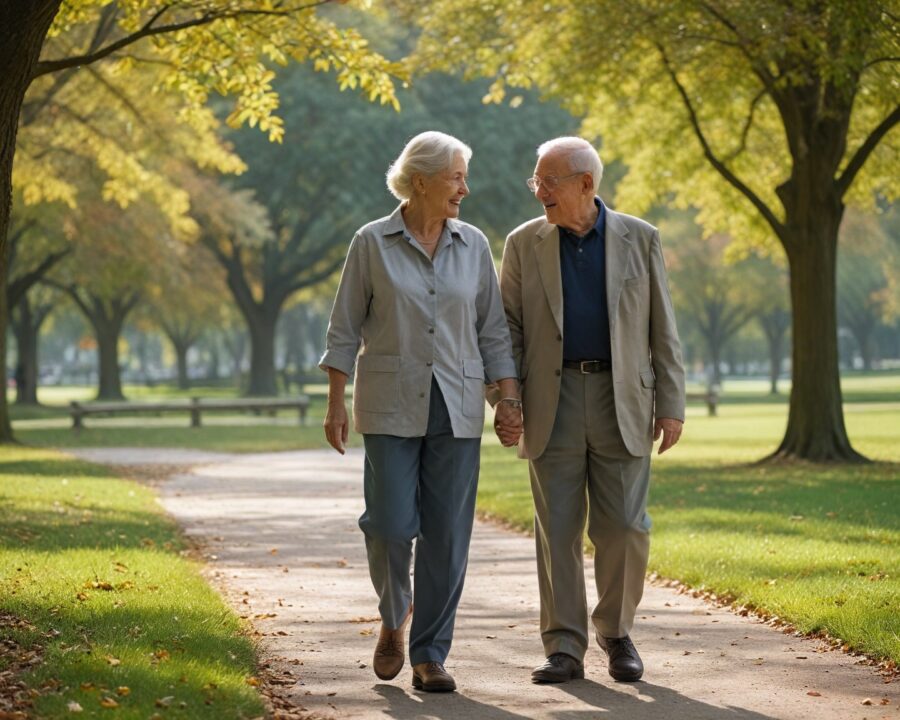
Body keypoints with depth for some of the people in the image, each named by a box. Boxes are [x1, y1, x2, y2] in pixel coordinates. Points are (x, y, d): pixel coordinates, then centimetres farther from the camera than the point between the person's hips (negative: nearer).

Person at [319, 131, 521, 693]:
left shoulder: (473, 245, 5)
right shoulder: (372, 243, -2)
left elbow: (492, 330, 7)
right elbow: (345, 329, 0)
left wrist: (510, 399, -1)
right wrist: (337, 403, -5)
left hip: (456, 406, 2)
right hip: (391, 404, -2)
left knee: (447, 534, -1)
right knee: (390, 525, -9)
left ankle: (429, 656, 7)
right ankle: (395, 617, 21)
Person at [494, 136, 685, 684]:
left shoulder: (639, 240, 2)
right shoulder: (524, 244, 5)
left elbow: (662, 329, 4)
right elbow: (508, 328, 6)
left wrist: (671, 406, -2)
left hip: (622, 401, -1)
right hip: (553, 403, 1)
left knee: (624, 526, -2)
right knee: (557, 530, -1)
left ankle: (617, 633, 18)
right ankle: (565, 649, 5)